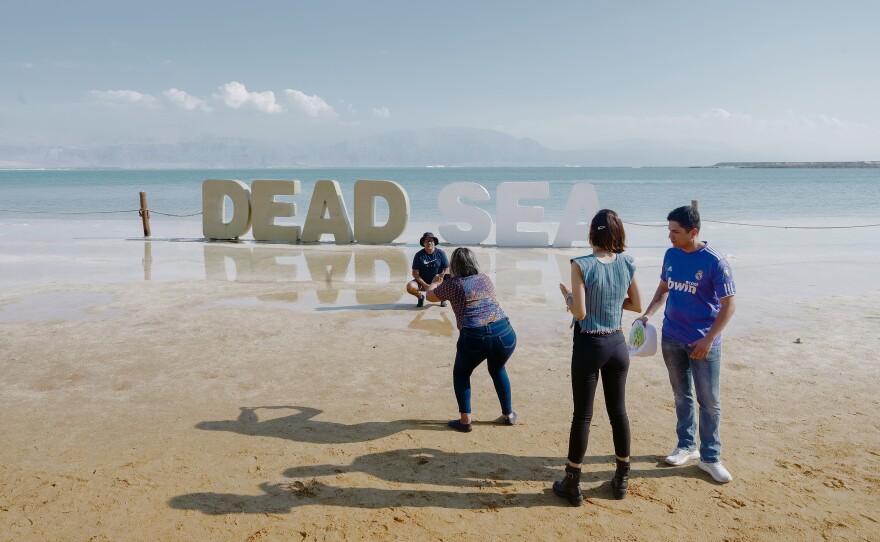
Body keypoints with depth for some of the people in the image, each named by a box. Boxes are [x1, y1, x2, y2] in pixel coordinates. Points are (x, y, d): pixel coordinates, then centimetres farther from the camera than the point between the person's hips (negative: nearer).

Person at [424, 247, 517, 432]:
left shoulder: (453, 284, 8)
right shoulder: (486, 279, 20)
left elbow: (430, 296, 25)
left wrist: (434, 283, 48)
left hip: (474, 337, -4)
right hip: (505, 333, 4)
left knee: (461, 373, 23)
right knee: (497, 370, 32)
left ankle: (465, 420, 17)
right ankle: (508, 415, 37)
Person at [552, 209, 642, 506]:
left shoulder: (582, 265, -16)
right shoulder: (627, 264, -2)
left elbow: (579, 313, -17)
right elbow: (637, 305, 6)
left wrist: (567, 295, 1)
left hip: (589, 345, -4)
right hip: (617, 344, 4)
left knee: (582, 415, 4)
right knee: (618, 411, 15)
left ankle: (572, 484, 15)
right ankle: (622, 480, 28)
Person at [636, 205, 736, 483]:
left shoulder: (714, 262, -16)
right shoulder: (671, 255, 1)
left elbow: (728, 305, -12)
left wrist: (708, 339, -17)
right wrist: (647, 314, 1)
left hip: (703, 341, -5)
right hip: (672, 338, 5)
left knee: (709, 401, 2)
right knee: (681, 395, 15)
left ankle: (710, 457, 14)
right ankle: (686, 445, 30)